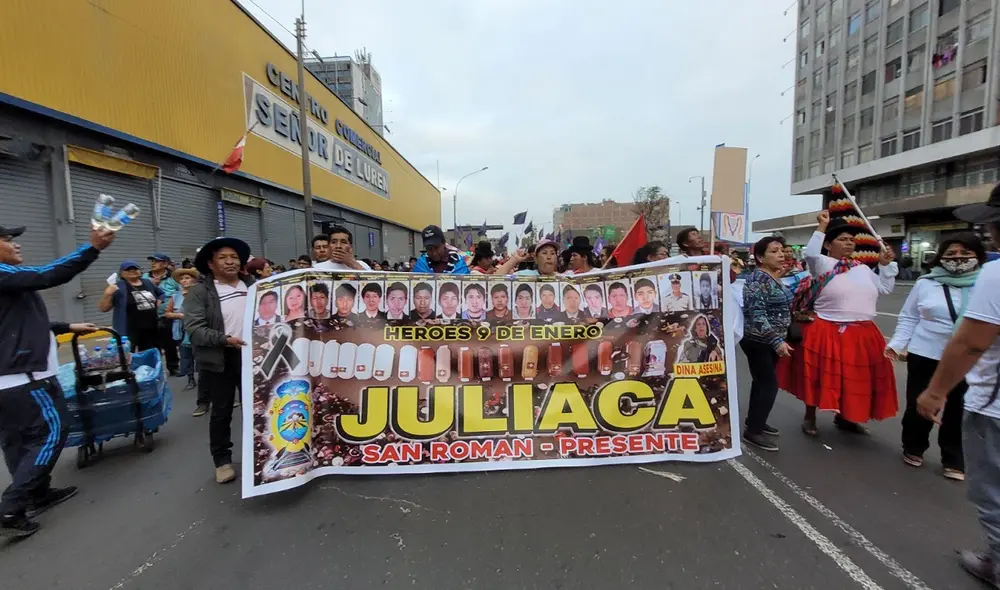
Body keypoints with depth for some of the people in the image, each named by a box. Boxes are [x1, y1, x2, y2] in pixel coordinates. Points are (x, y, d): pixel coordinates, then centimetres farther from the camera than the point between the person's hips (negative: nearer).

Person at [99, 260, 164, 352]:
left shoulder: (148, 283, 10)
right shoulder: (118, 287, -7)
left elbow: (161, 295, 27)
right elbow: (103, 308, -10)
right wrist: (108, 295, -25)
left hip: (151, 329, 6)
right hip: (128, 331, -5)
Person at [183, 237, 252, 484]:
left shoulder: (253, 285, 8)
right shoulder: (199, 292, -4)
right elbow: (193, 328, -13)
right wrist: (224, 339, -24)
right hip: (219, 358, -3)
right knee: (221, 411, 8)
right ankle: (222, 460, 22)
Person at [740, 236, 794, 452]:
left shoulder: (775, 278, 10)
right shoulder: (757, 278, -18)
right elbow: (756, 314, -25)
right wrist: (777, 340, -27)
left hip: (770, 341, 9)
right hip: (758, 341, -9)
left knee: (762, 382, 16)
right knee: (769, 384, -7)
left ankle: (756, 421, 29)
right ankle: (752, 432, 1)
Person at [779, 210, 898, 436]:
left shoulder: (863, 269, 13)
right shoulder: (823, 264, -7)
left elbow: (885, 288, 21)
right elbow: (810, 254, -28)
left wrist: (885, 265, 11)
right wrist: (822, 227, -24)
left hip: (862, 334, 7)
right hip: (826, 332, -7)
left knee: (854, 378, 15)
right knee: (821, 377, 3)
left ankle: (843, 417, 32)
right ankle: (810, 417, 17)